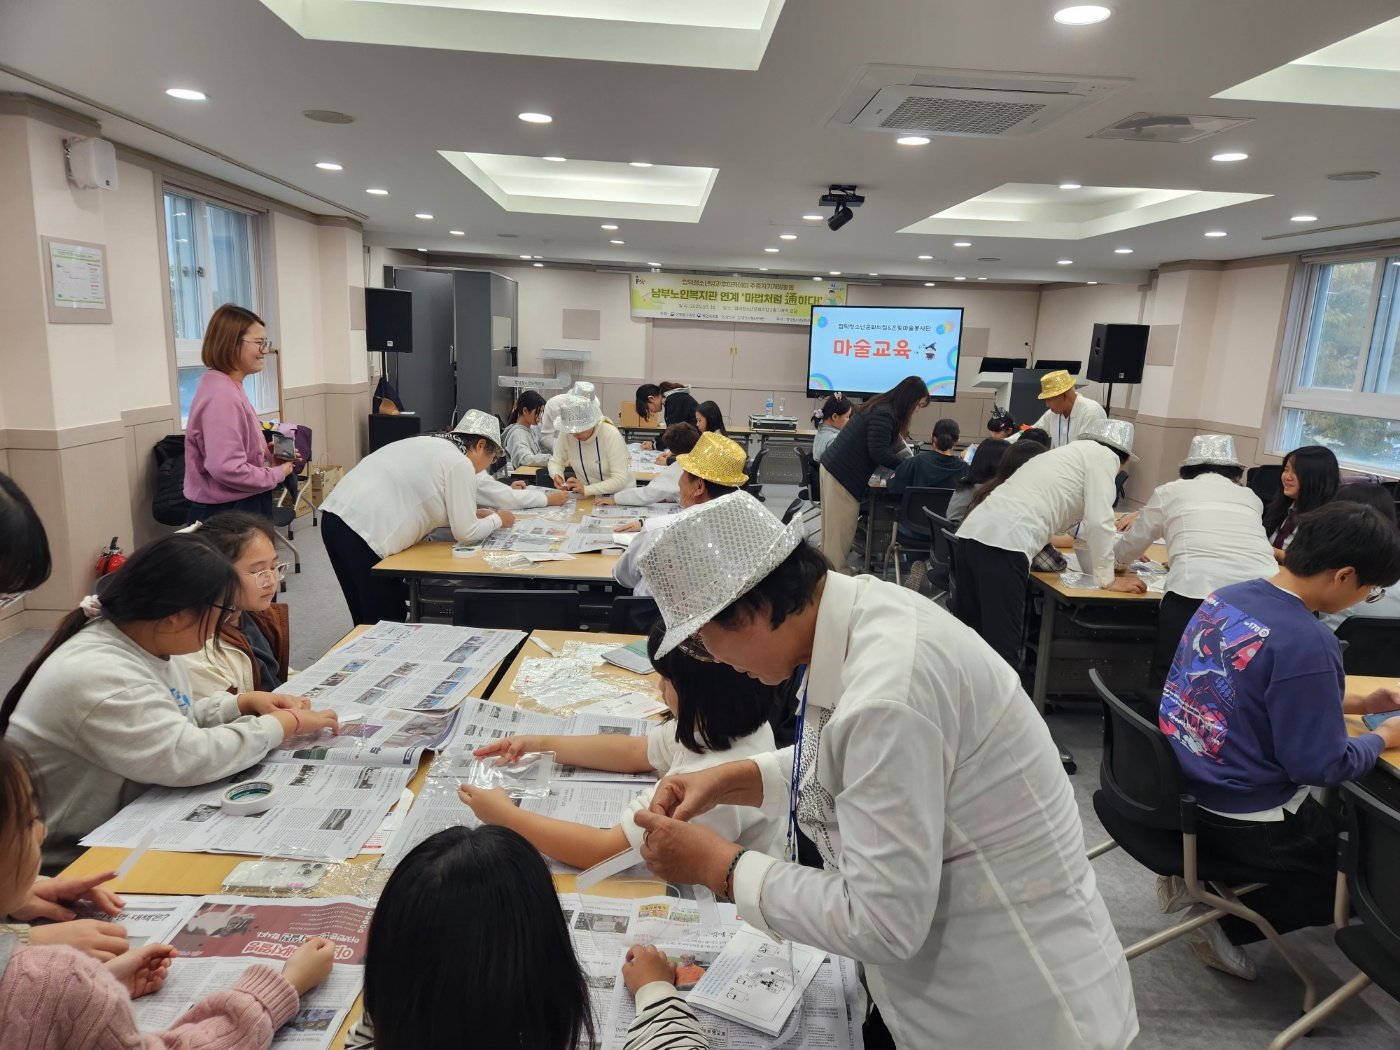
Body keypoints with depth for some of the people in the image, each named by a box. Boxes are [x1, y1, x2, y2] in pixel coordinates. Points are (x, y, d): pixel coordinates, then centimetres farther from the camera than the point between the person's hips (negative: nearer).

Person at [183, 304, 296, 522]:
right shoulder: (221, 395, -22)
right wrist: (277, 474, -15)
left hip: (241, 509, 10)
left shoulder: (230, 388, 10)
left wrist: (267, 453, 6)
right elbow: (227, 469, -29)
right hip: (226, 516, -10)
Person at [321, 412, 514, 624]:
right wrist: (496, 520, 17)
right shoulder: (460, 463, -4)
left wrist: (469, 514, 28)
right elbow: (465, 533, -1)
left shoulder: (430, 445, 22)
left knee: (370, 619, 20)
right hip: (365, 533, -9)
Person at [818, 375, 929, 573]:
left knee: (835, 529, 16)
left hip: (834, 467, 10)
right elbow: (879, 453, -21)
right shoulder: (883, 414, -19)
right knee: (841, 530, -3)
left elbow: (890, 444, 21)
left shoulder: (883, 407, 13)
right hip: (843, 474, -10)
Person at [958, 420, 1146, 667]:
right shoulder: (1103, 455, 10)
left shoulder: (1072, 452, 34)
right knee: (1002, 648, -6)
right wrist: (1107, 579, 11)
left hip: (973, 532, 9)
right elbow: (1098, 521, 0)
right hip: (1003, 542, -9)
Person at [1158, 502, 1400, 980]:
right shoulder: (1306, 644, -26)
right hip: (1241, 821, -8)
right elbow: (1321, 766, -19)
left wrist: (1354, 702, 16)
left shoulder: (1227, 597, 0)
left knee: (1326, 813, 32)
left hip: (1180, 788, 8)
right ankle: (1226, 925, 9)